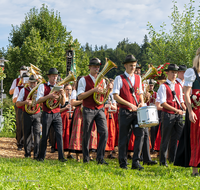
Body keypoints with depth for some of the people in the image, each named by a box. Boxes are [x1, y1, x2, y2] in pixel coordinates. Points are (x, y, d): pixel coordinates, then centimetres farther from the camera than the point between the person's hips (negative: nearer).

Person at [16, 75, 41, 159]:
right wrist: (25, 102, -20)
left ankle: (36, 153, -12)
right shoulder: (24, 90, 3)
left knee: (37, 133, -11)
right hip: (27, 115, 0)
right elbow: (17, 104, 0)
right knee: (27, 134, 5)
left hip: (37, 115, 0)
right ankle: (27, 153, 18)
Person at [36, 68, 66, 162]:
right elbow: (38, 100, -9)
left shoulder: (58, 87, 11)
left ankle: (61, 156, -9)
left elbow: (63, 103, 7)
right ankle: (41, 157, 13)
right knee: (44, 136, 3)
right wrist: (49, 96, -20)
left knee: (59, 135, -7)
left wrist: (62, 95, -13)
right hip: (47, 114, -3)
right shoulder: (43, 86, 1)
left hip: (57, 114, 3)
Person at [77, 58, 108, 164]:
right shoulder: (83, 80, 0)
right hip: (88, 110, -3)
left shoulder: (101, 80, 14)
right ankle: (86, 158, 16)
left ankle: (100, 158, -5)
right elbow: (80, 96, -10)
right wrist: (93, 90, -19)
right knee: (86, 135, 3)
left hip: (100, 109, 4)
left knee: (104, 132, -10)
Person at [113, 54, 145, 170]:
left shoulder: (138, 78, 13)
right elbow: (116, 96, -9)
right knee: (124, 137, 3)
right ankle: (123, 162, 14)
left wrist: (142, 102, 0)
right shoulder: (119, 78, -2)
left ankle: (136, 162, -5)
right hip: (125, 112, -4)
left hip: (137, 112, 4)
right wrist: (129, 104, -16)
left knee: (140, 134, -8)